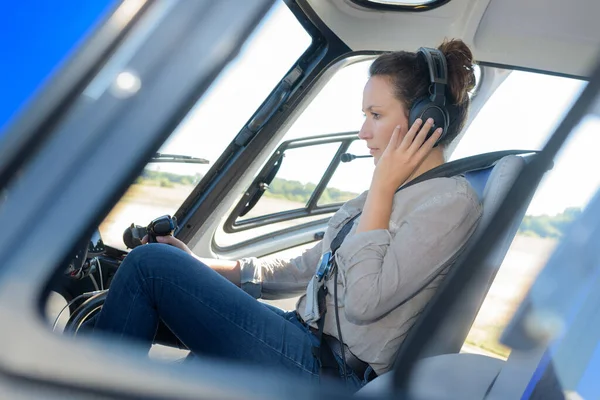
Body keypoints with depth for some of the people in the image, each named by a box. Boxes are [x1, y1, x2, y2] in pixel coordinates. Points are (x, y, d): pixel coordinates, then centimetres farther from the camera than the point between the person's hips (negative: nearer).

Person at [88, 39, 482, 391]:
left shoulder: (452, 200, -10)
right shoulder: (390, 192, 16)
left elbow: (362, 302, -20)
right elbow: (304, 269, 16)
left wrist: (382, 188, -13)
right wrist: (201, 267, 9)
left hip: (330, 370, -9)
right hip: (308, 340, 9)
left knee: (151, 263, -11)